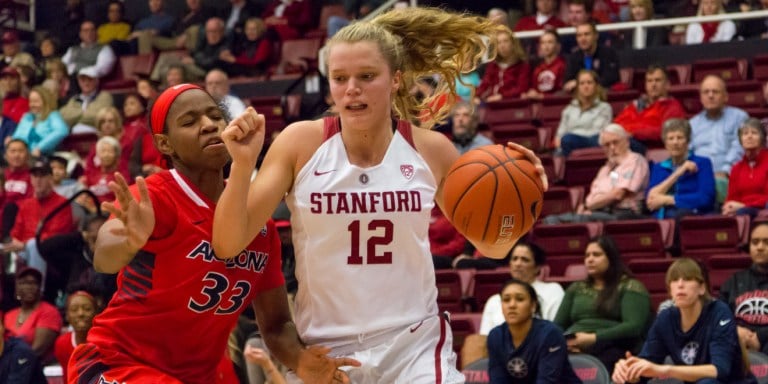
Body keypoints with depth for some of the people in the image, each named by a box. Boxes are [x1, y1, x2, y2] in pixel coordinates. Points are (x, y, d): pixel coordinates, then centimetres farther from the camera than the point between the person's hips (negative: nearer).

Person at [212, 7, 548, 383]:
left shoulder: (431, 149, -3)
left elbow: (491, 246, 10)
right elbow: (228, 245, -8)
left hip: (415, 345, 0)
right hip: (322, 350, 0)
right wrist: (242, 164, -22)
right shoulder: (301, 143, -6)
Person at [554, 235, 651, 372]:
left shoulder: (630, 287, 9)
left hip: (612, 348, -4)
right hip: (573, 349, 4)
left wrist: (593, 338, -16)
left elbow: (634, 327, -5)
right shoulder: (576, 289, 27)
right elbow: (558, 325, 20)